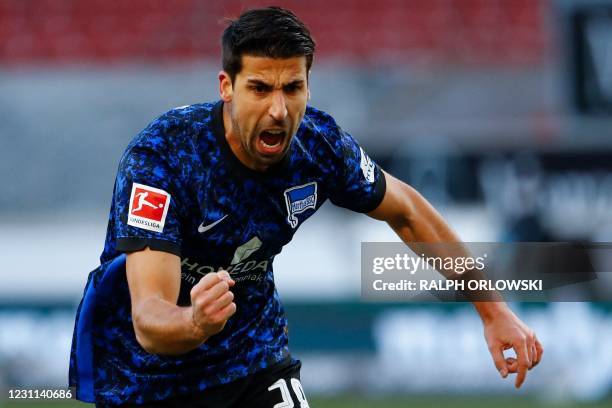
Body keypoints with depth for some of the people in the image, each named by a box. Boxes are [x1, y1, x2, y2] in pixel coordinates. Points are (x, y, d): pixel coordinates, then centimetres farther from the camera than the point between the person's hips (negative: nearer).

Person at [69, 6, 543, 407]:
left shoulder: (318, 143, -16)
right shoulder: (158, 156, -31)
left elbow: (406, 211, 6)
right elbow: (147, 321, -38)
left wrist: (492, 309, 7)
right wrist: (194, 324, -61)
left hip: (252, 349, 4)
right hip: (143, 368, -3)